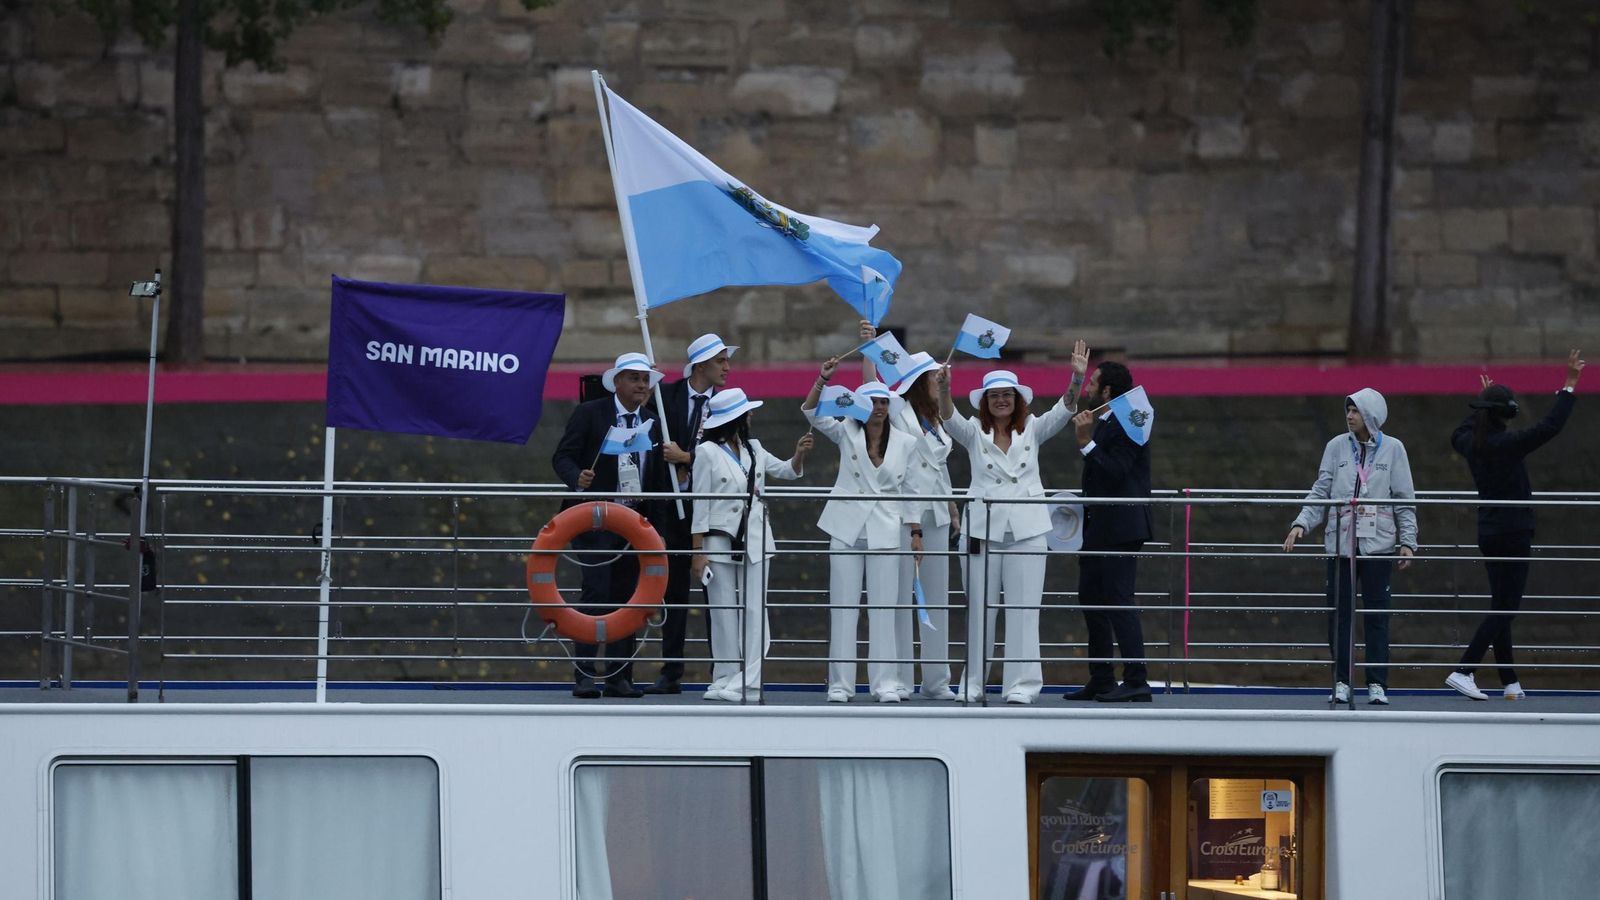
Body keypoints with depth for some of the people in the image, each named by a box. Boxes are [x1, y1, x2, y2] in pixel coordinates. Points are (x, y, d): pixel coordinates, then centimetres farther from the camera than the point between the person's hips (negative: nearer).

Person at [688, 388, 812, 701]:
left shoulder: (753, 449, 11)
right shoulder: (708, 453, -3)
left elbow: (788, 471, 21)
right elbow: (701, 504, -4)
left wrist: (799, 453, -1)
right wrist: (698, 552, -8)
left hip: (754, 541, 4)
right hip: (720, 540, -4)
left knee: (754, 611, -4)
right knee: (724, 614, 1)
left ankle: (748, 681, -7)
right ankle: (725, 679, 6)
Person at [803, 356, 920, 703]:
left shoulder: (905, 443, 6)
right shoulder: (847, 434, 5)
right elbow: (811, 412, -5)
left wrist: (915, 532, 2)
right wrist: (823, 379, -20)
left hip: (885, 532, 0)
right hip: (847, 529, 0)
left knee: (883, 608, -2)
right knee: (843, 607, 0)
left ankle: (886, 681, 1)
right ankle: (840, 683, 3)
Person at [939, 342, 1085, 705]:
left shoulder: (1032, 430, 8)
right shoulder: (974, 432, 6)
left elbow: (1062, 412, -6)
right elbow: (949, 419, -13)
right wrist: (944, 390, -34)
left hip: (1026, 529, 0)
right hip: (983, 526, 0)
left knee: (1023, 608, -2)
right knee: (979, 608, 5)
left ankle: (1021, 684, 0)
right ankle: (973, 683, 11)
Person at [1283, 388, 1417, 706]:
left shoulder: (1392, 449, 3)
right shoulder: (1337, 447, 7)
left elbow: (1405, 500, 4)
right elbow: (1320, 492, 6)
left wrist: (1408, 540, -2)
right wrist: (1301, 524, -7)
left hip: (1378, 545, -1)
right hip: (1340, 544, 1)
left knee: (1377, 614, -1)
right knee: (1339, 613, 1)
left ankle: (1377, 684, 4)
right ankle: (1341, 683, 8)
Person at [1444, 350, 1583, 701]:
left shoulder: (1472, 444, 3)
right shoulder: (1509, 444, -18)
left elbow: (1459, 435, 29)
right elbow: (1551, 425, -22)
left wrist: (1482, 404, 38)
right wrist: (1570, 385, -16)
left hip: (1488, 533, 8)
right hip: (1513, 533, -8)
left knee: (1502, 608, 12)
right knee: (1505, 608, -6)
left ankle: (1510, 683, 14)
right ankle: (1464, 671, -16)